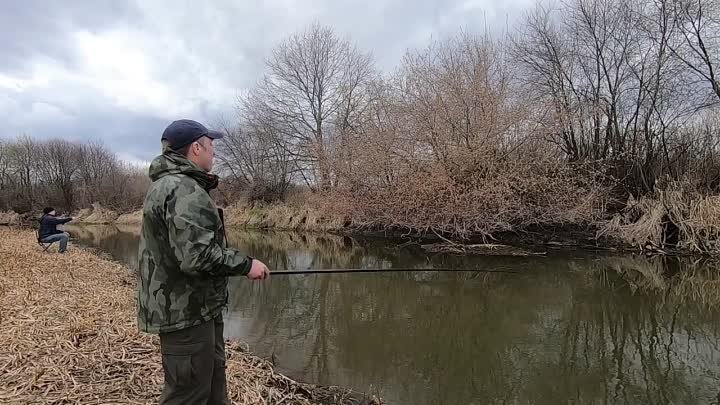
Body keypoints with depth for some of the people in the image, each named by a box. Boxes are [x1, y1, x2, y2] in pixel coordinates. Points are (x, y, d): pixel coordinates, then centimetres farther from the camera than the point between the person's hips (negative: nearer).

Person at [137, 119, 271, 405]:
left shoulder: (165, 185, 14)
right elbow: (197, 256, -29)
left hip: (193, 308, 11)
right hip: (185, 312, -11)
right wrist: (246, 264, -17)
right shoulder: (184, 190, -20)